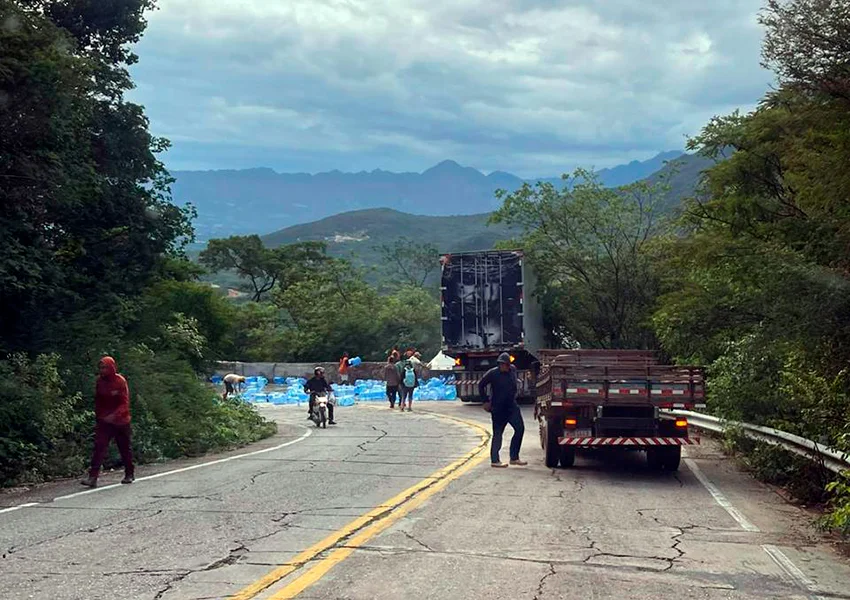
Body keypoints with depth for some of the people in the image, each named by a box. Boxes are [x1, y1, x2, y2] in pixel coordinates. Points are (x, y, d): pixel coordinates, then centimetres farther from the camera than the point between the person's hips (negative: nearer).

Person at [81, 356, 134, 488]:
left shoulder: (120, 381, -12)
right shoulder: (100, 381, 2)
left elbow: (125, 403, -15)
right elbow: (98, 401, 14)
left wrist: (114, 415, -28)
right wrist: (98, 417, 13)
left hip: (120, 421, -3)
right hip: (104, 421, 3)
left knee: (125, 448, 10)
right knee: (99, 447, -11)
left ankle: (129, 474, 26)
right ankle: (93, 477, -16)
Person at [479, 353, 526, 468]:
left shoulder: (513, 370, 3)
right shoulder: (493, 373, -13)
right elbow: (481, 385, -3)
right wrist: (486, 401, -5)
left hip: (512, 406, 6)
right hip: (498, 408, -6)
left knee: (520, 428, 0)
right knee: (498, 434, -1)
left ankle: (514, 458, 9)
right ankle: (494, 460, 7)